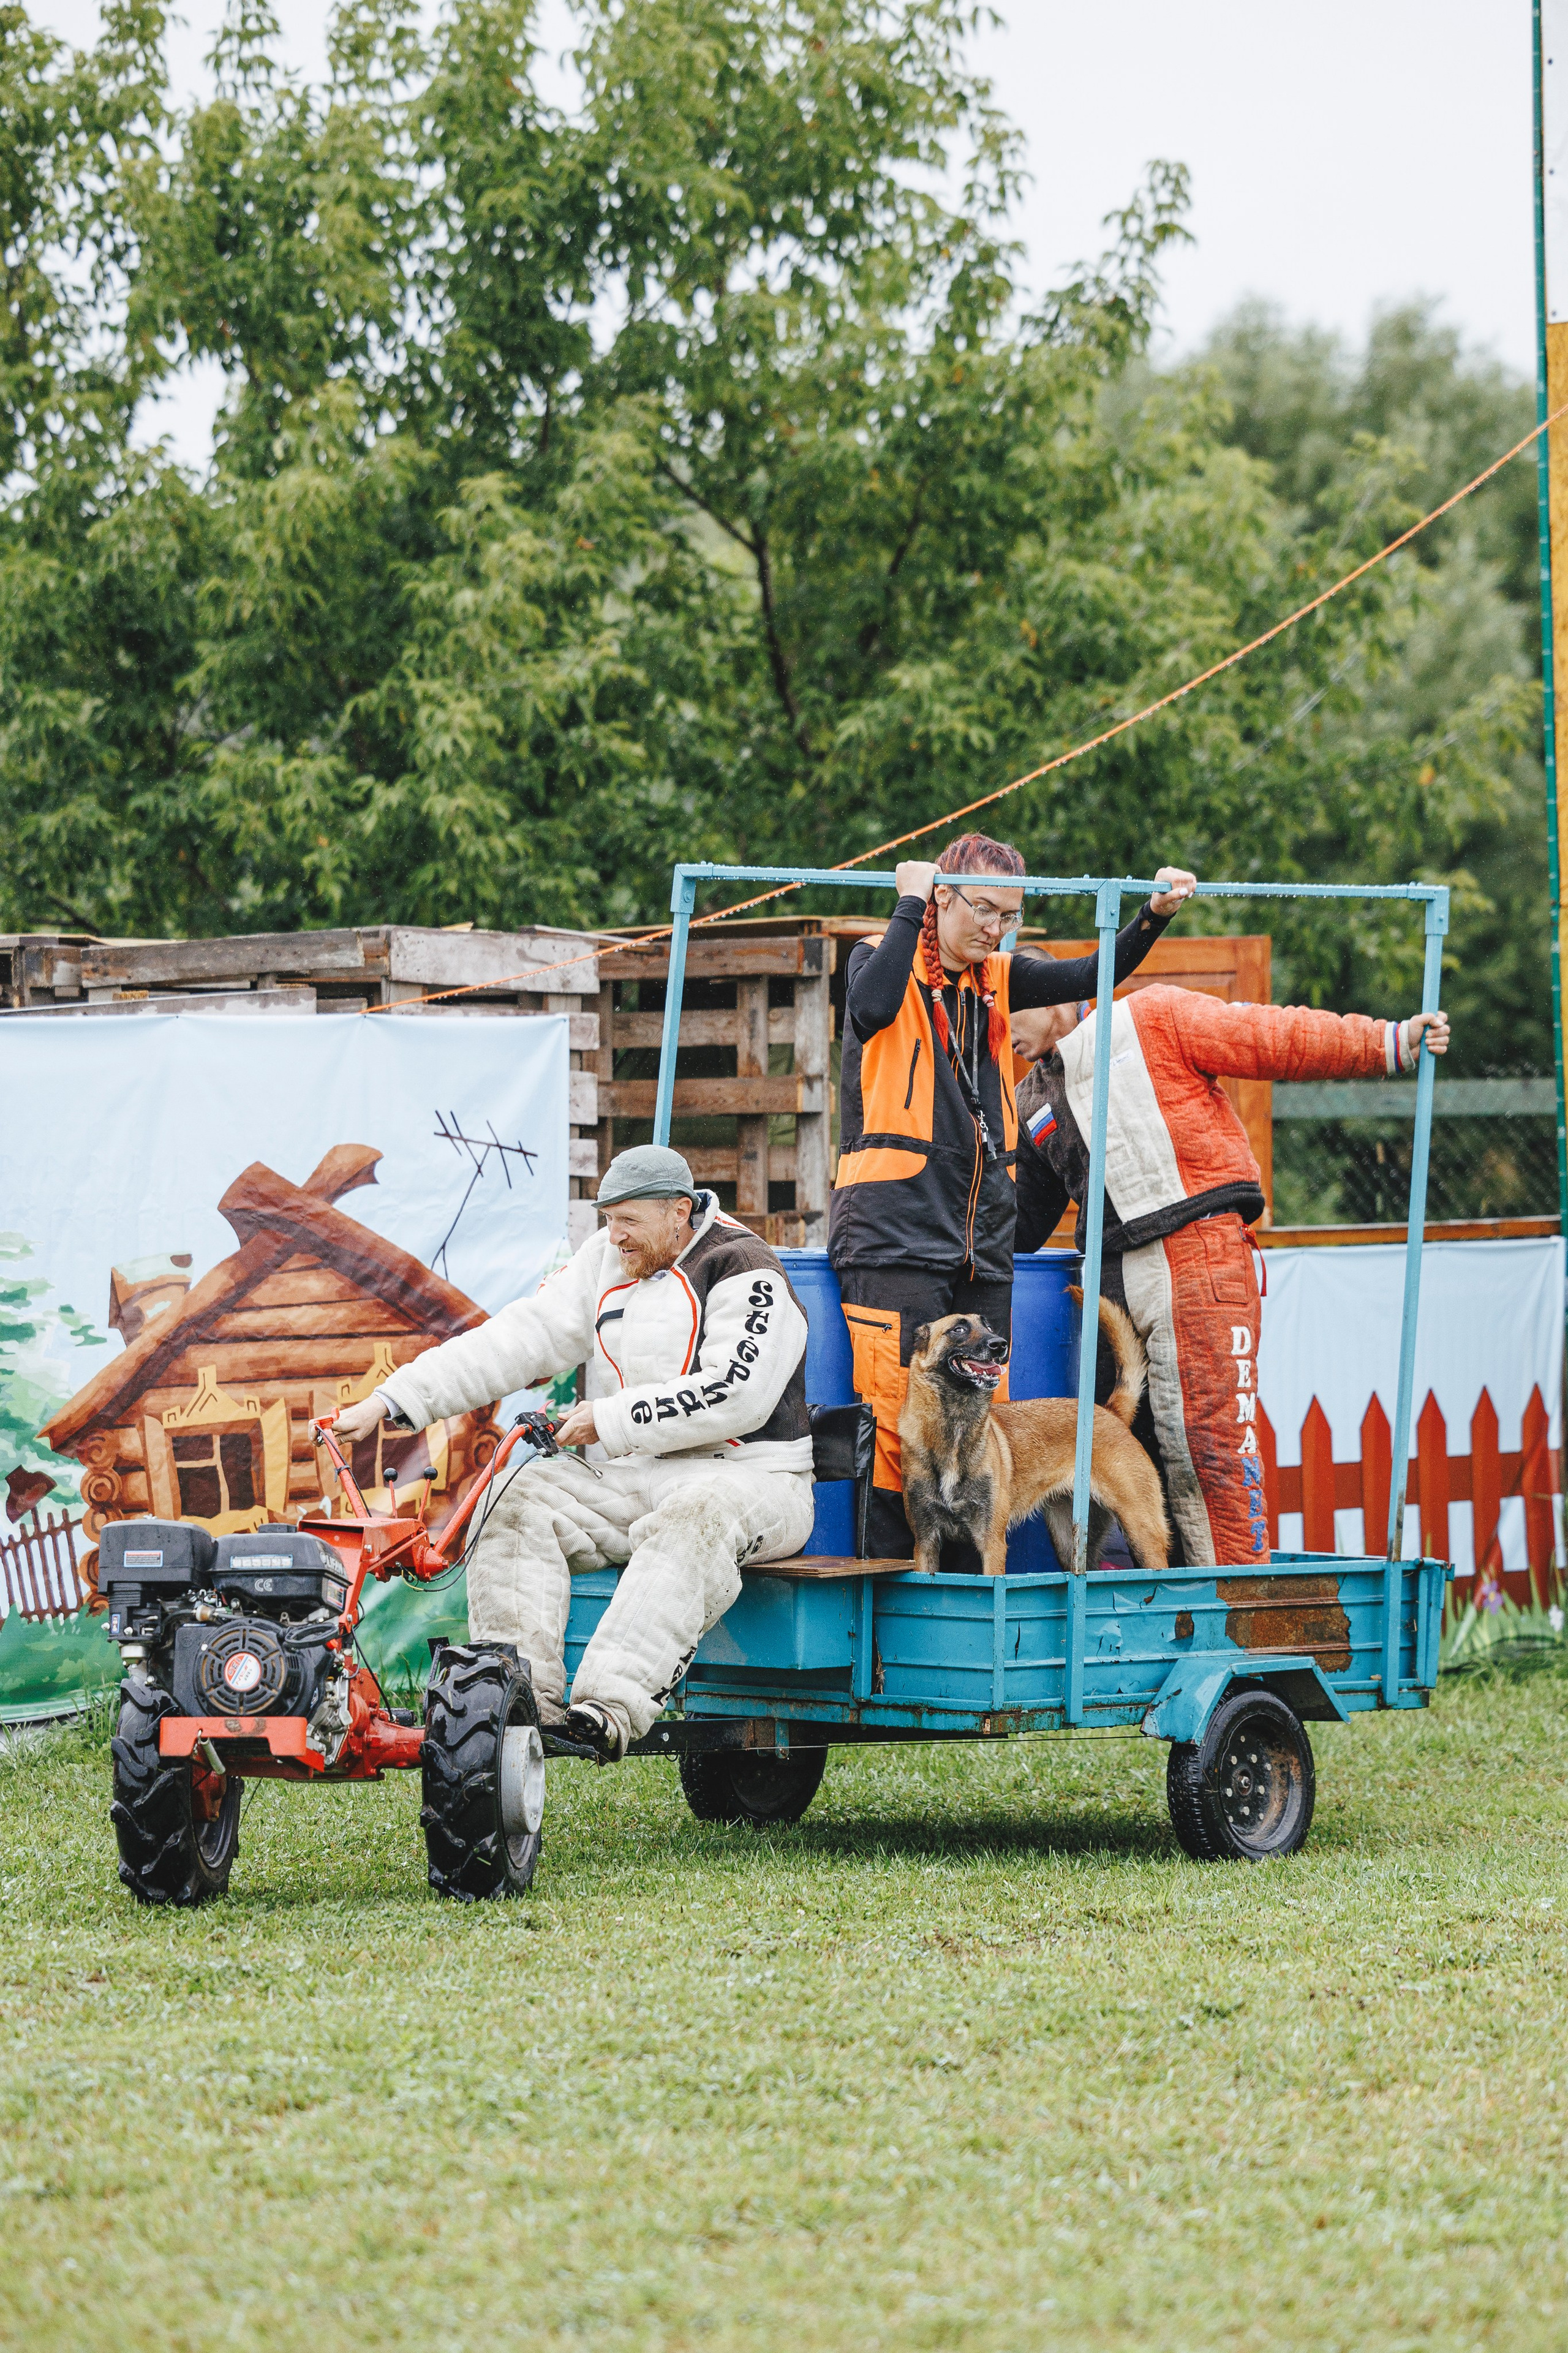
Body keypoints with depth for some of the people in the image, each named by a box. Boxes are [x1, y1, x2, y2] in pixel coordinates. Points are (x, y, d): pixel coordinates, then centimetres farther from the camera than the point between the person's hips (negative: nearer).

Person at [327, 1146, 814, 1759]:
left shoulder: (746, 1277, -8)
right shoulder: (609, 1261, 12)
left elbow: (736, 1397, -21)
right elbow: (521, 1339, 6)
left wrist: (610, 1421, -19)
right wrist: (391, 1402, -3)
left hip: (747, 1478, -7)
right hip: (629, 1477, 7)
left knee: (692, 1523, -40)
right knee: (518, 1502, -17)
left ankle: (610, 1707, -53)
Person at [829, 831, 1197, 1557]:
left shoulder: (996, 979, 16)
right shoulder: (883, 960, 0)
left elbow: (1092, 975, 11)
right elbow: (871, 1009, -22)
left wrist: (1154, 917, -4)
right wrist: (910, 908, -16)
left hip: (982, 1242, 6)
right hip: (896, 1237, -6)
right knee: (898, 1415, -11)